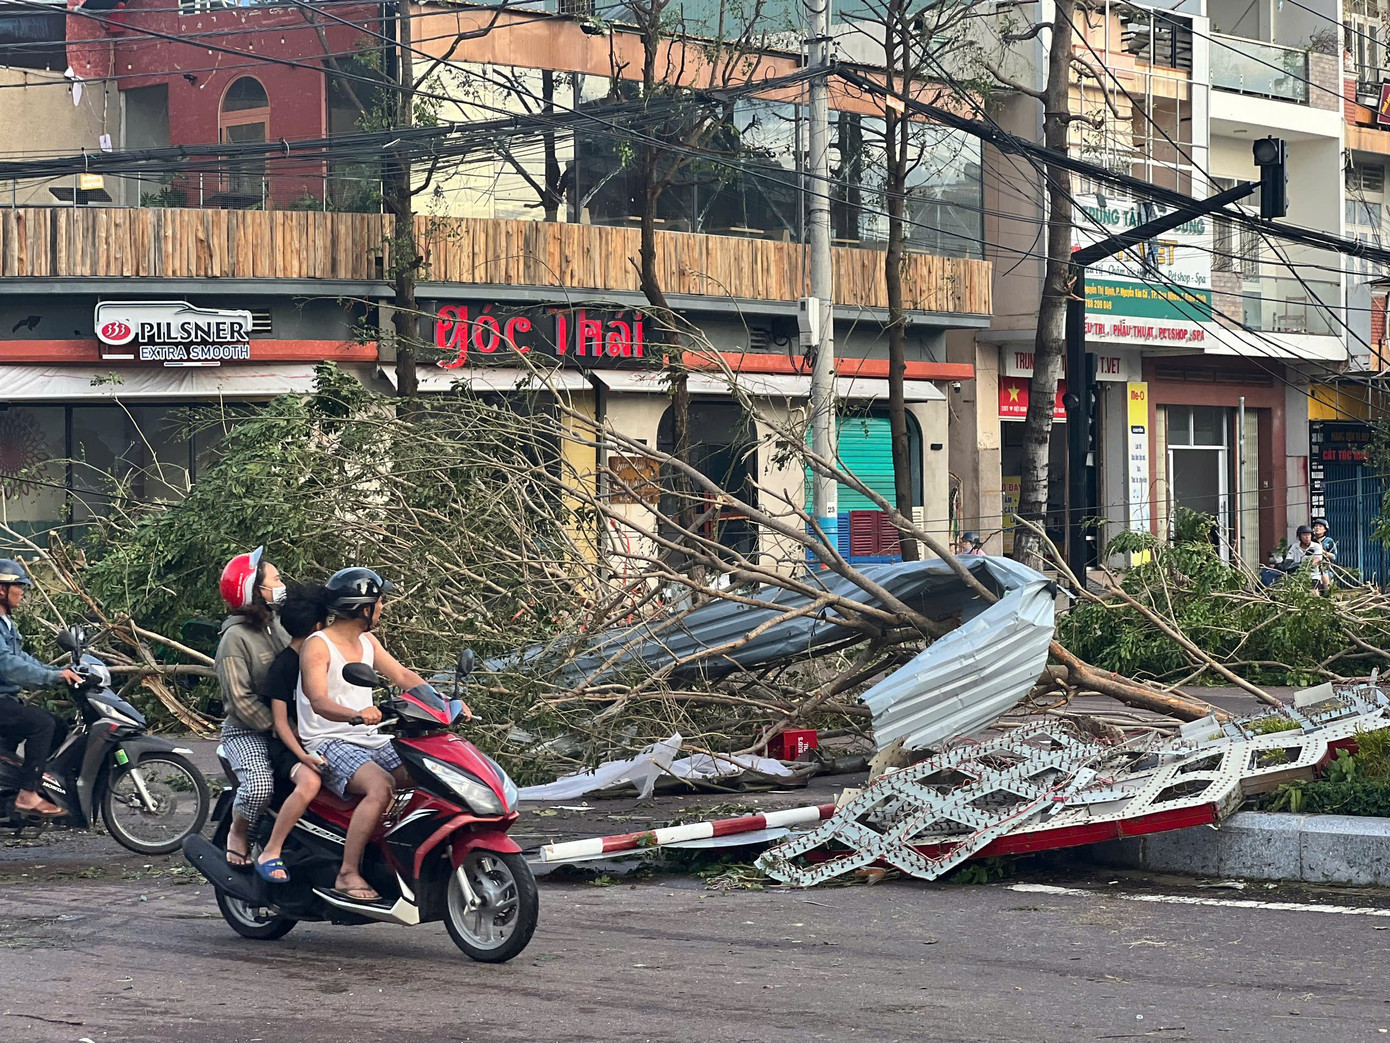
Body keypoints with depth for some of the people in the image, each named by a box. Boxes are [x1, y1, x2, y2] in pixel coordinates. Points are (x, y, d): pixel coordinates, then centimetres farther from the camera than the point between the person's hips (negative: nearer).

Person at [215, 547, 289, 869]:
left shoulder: (276, 626, 14)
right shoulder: (235, 638, -11)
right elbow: (240, 699, -16)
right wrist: (278, 726, -20)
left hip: (284, 722, 8)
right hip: (246, 731, -7)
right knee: (260, 786, -32)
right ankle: (237, 834, 0)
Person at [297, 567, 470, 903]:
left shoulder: (367, 642, 15)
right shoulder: (317, 646, -11)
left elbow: (402, 676, 15)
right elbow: (319, 702, -25)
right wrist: (355, 714, -45)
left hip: (371, 741, 8)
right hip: (330, 744, -8)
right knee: (381, 787, -34)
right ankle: (347, 874, -31)